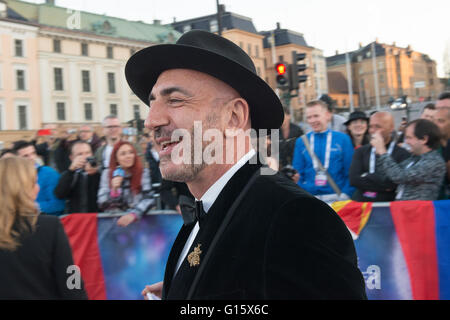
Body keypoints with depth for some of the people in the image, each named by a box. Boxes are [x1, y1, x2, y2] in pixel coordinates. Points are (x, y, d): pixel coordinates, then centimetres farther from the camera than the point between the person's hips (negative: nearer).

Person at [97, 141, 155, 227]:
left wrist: (133, 214, -25)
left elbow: (149, 198, -9)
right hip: (113, 220, 0)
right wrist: (114, 190, -15)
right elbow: (102, 205, 2)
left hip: (138, 220, 0)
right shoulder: (107, 173, 4)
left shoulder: (143, 173, 2)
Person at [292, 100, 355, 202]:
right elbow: (297, 173, 13)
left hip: (335, 196, -1)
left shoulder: (342, 139, 8)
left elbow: (350, 171, 6)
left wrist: (346, 194, -6)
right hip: (308, 197, 1)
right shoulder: (301, 142, 12)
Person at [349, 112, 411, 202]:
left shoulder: (403, 154, 2)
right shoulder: (361, 151, 14)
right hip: (360, 202, 3)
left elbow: (394, 183, -9)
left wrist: (367, 177, -1)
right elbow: (353, 179, 2)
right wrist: (383, 186, -4)